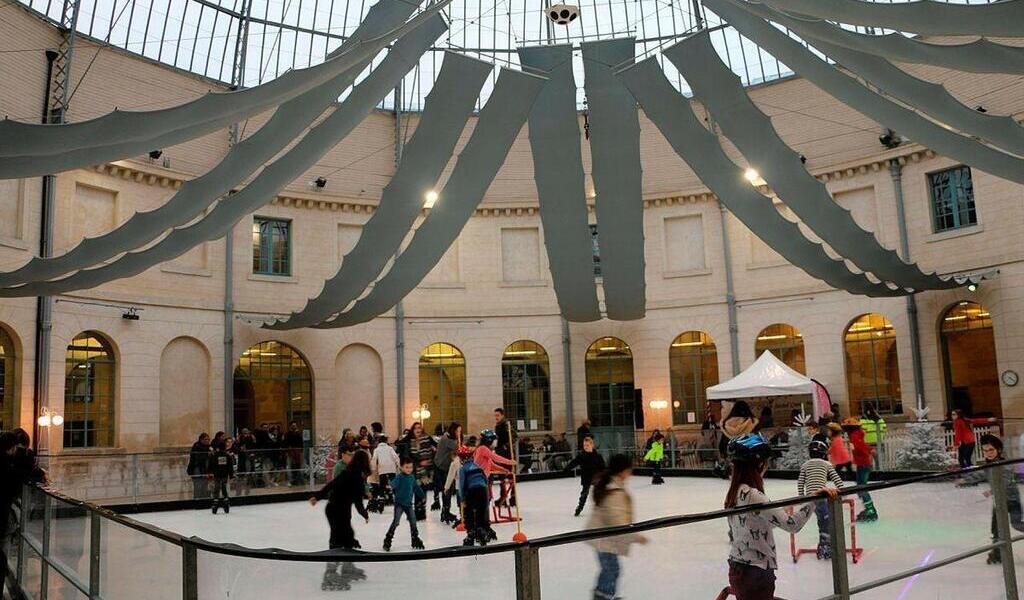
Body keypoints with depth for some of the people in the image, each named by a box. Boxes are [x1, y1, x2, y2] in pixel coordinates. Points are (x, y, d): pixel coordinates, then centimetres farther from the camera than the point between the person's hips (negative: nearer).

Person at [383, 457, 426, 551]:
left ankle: (415, 540, 24)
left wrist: (423, 496, 29)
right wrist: (391, 486, -57)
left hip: (409, 504, 6)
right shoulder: (399, 477, -13)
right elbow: (394, 483, -34)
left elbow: (417, 488, 20)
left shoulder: (412, 478, 6)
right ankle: (387, 541, -2)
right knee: (396, 522, -10)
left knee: (413, 522, 10)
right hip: (399, 503, -6)